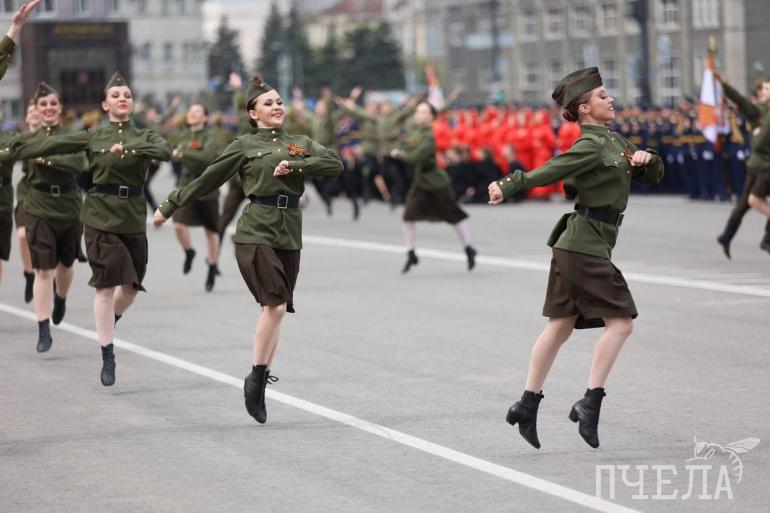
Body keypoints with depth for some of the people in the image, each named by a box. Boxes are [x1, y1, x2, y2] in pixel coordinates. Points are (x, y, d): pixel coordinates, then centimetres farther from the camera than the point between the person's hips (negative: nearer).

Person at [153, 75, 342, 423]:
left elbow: (335, 165, 0)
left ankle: (259, 382, 11)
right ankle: (256, 378, -8)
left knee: (276, 309, 3)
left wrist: (294, 165, -12)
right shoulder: (245, 146, 4)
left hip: (289, 235, 4)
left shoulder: (301, 144, 14)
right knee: (275, 305, -17)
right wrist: (169, 207, 11)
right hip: (256, 233, -4)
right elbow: (207, 180, 8)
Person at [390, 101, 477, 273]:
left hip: (437, 183, -7)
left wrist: (398, 153, -15)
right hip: (420, 183, 7)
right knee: (409, 216, -6)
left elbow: (415, 157, -28)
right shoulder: (414, 131, 1)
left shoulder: (428, 137, -23)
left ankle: (469, 250, 24)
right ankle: (411, 255, 3)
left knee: (454, 217, 7)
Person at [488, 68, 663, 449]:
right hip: (587, 244, -9)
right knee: (620, 322, -10)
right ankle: (590, 403, -12)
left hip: (574, 244, 9)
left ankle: (528, 404, 13)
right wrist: (507, 188, -17)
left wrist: (646, 159, -1)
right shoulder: (590, 146, -13)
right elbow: (547, 173, -17)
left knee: (561, 325, 10)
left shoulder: (613, 140, 17)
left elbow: (653, 176, 19)